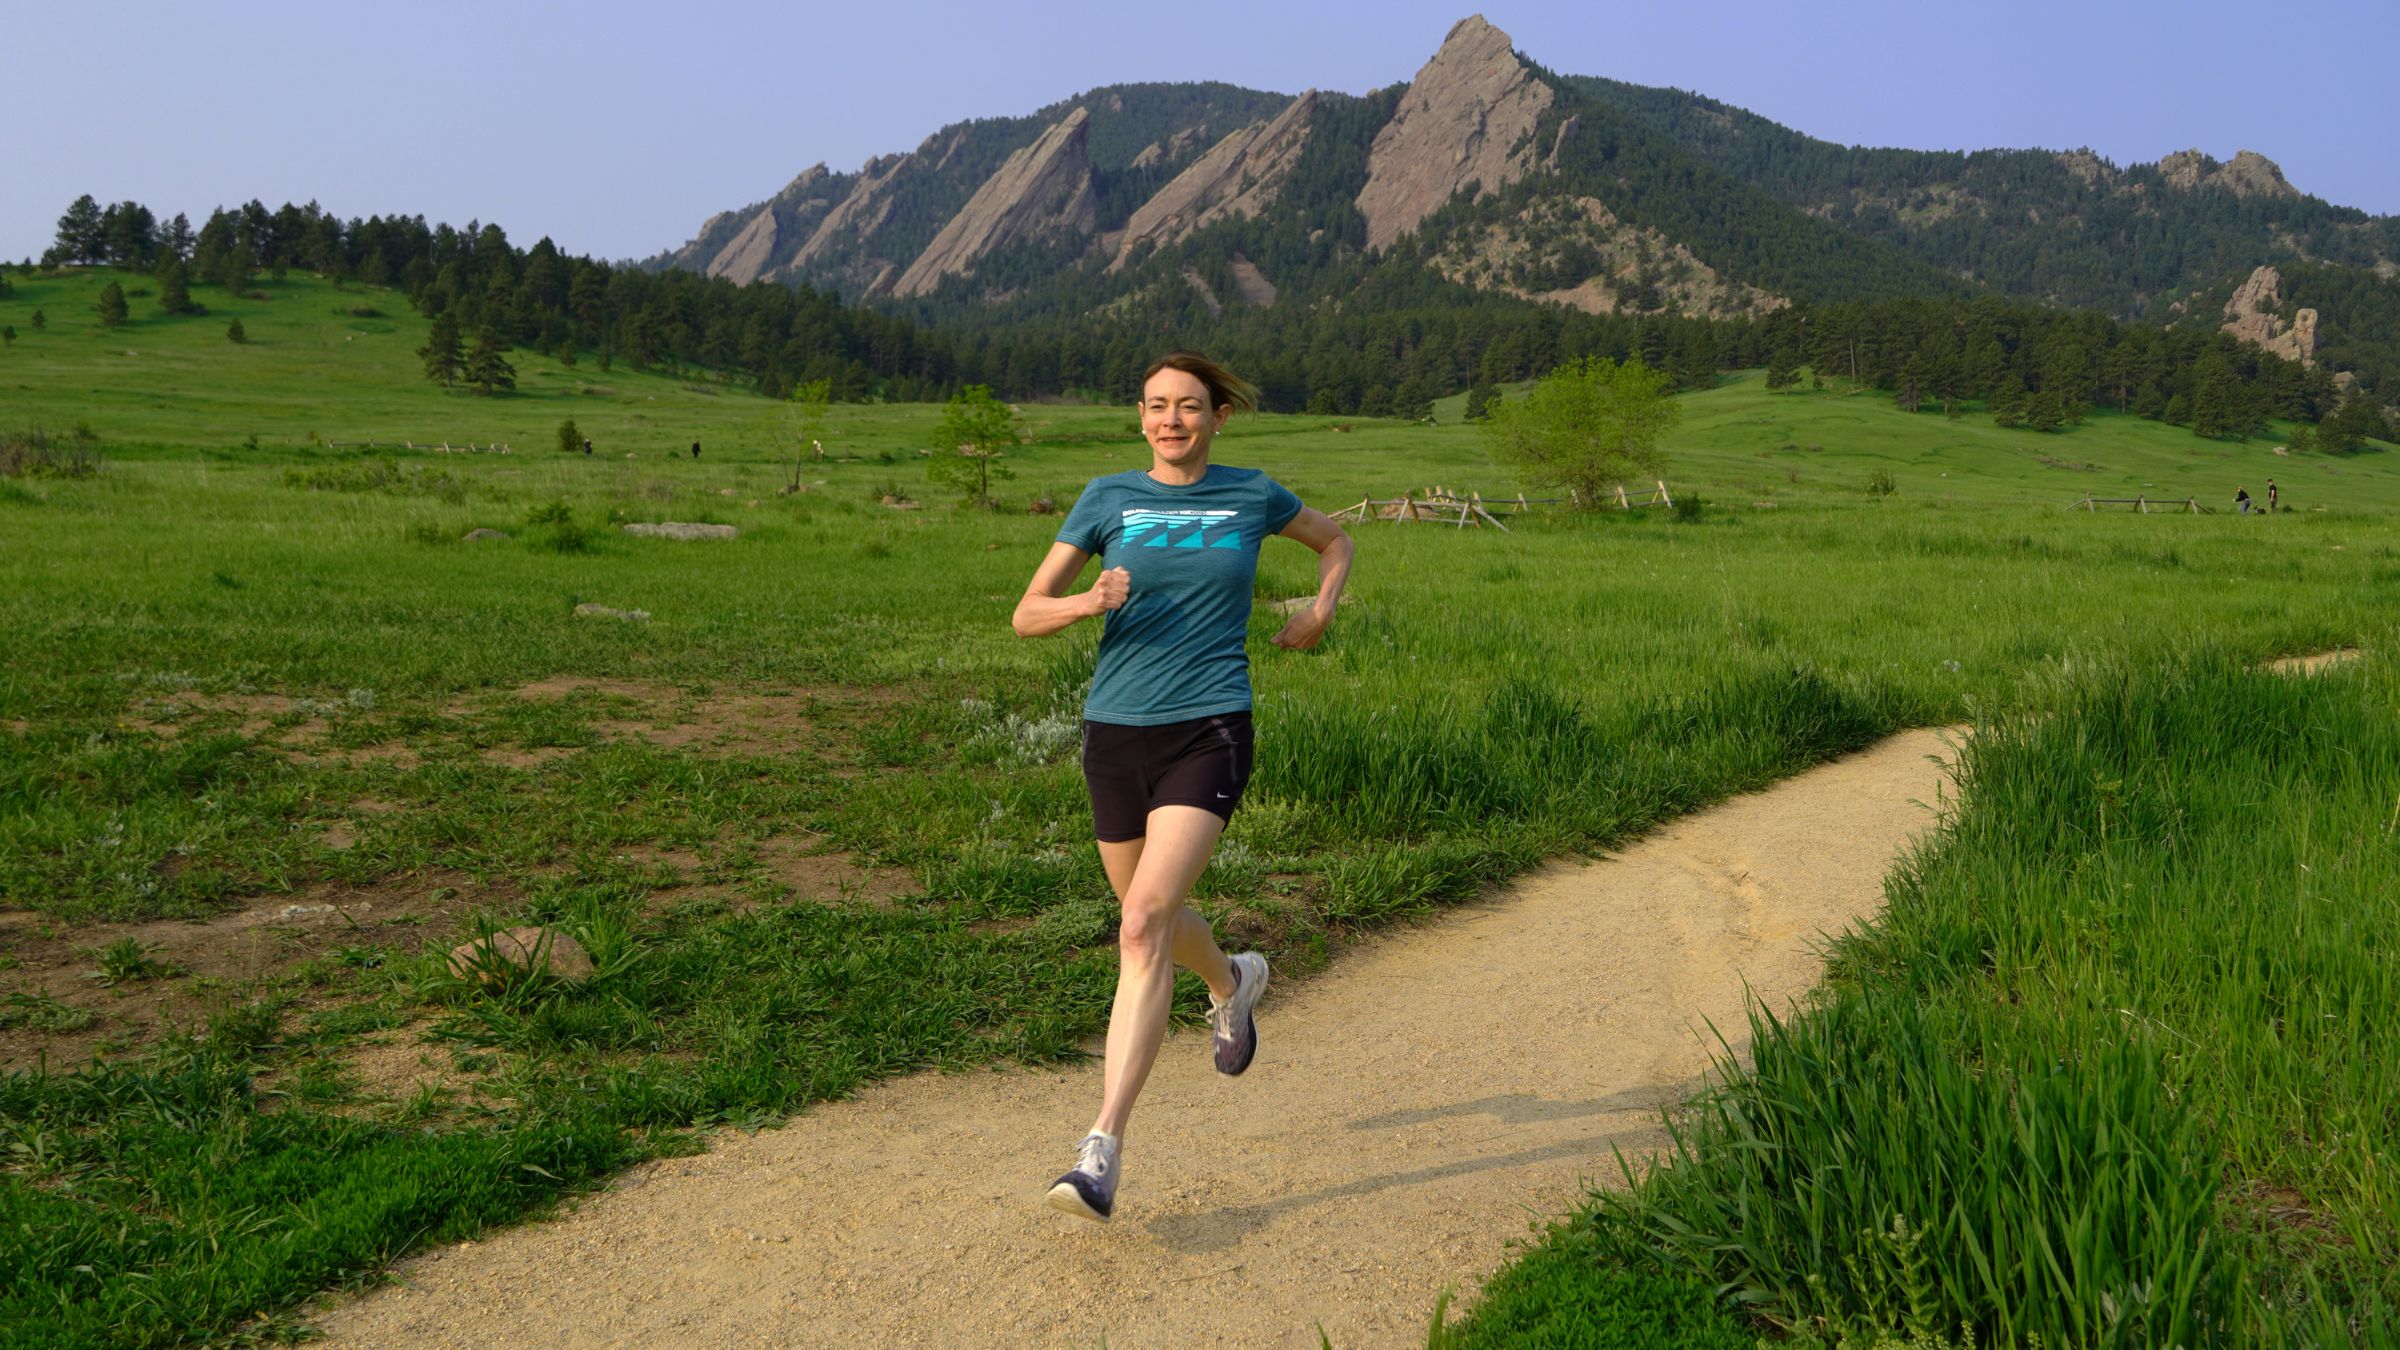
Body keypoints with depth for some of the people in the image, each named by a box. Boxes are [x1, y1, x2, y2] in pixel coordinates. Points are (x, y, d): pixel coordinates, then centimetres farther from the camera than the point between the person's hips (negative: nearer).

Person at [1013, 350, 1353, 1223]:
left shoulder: (1253, 496, 6)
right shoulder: (1108, 499, 5)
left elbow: (1335, 540, 26)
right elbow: (1026, 615, 2)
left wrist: (1321, 611, 9)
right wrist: (1088, 601, -18)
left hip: (1209, 732, -3)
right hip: (1116, 732, 3)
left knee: (1144, 928, -19)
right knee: (1151, 916, 18)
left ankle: (1103, 1150, -18)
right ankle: (1234, 983, 54)